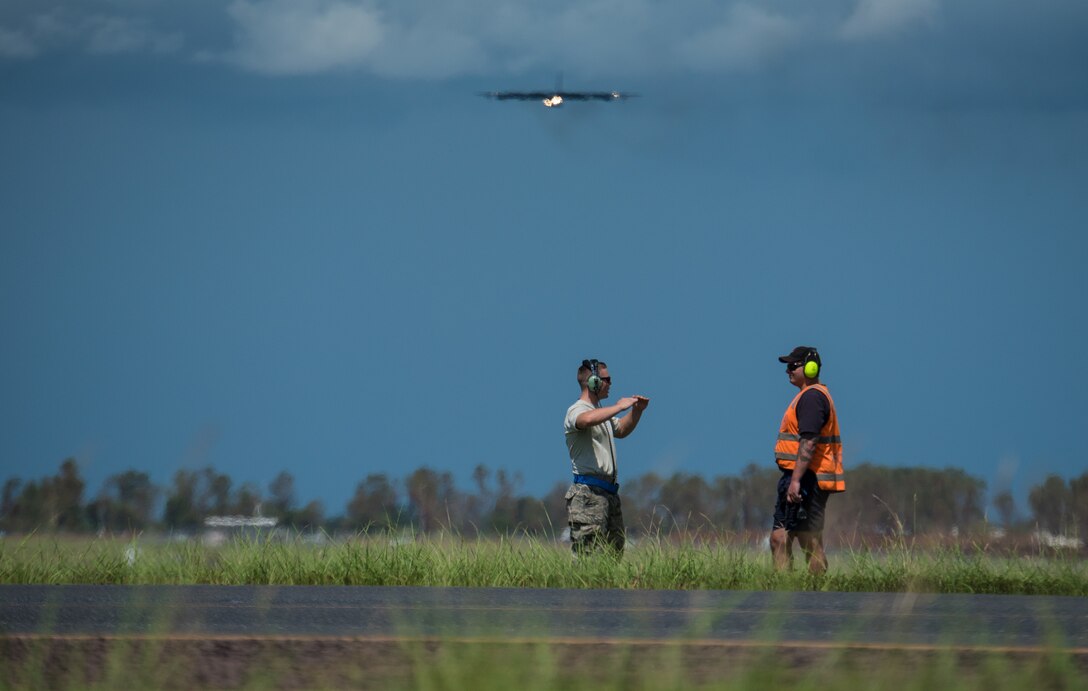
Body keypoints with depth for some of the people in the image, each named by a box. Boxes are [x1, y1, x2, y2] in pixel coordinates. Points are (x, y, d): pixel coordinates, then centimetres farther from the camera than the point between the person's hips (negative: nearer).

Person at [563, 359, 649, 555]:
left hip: (609, 493, 10)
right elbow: (587, 419, -34)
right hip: (589, 494, -10)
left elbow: (621, 430, 38)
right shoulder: (576, 411, -9)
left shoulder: (601, 412, 22)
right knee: (589, 557, -13)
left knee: (615, 553, 9)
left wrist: (637, 411, 20)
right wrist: (619, 407, -25)